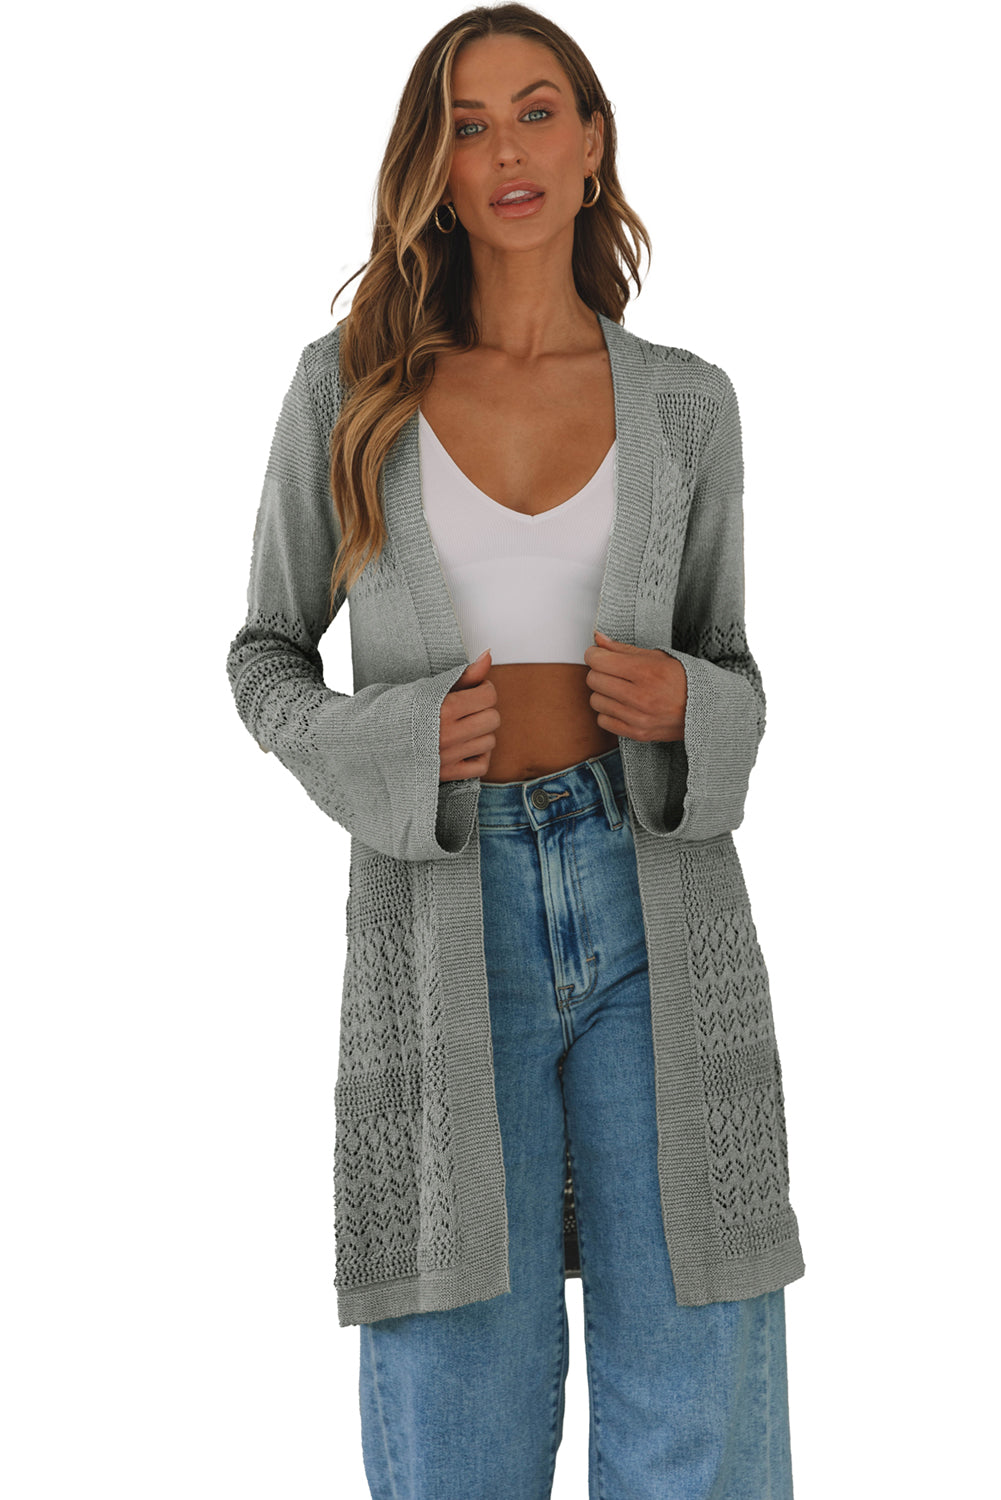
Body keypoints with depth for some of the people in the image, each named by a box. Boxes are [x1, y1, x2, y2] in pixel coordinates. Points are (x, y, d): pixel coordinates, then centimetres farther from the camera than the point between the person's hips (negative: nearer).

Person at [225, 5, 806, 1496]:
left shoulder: (686, 404, 8)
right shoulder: (346, 386, 5)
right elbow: (268, 659, 11)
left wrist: (682, 708, -9)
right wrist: (396, 744, -10)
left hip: (657, 914, 1)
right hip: (442, 928, -1)